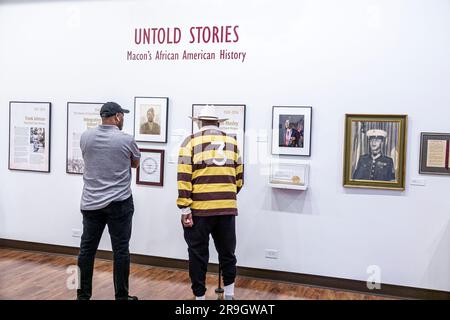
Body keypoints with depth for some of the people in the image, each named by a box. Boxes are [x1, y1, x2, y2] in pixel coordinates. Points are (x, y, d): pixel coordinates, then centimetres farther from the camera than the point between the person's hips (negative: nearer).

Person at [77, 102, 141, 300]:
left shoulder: (86, 137, 2)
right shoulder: (126, 140, -8)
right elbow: (135, 163, 10)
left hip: (91, 202, 4)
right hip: (119, 202, -4)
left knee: (87, 249, 10)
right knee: (120, 250, 4)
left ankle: (83, 295, 19)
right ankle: (121, 297, 11)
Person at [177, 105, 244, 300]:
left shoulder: (191, 141, 3)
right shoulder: (232, 142, 12)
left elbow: (184, 177, -7)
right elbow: (239, 177, 12)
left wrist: (185, 208, -6)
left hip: (199, 208, -3)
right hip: (228, 207, 3)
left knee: (198, 254, 9)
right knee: (227, 252, 17)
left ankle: (199, 295, 18)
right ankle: (229, 294, 27)